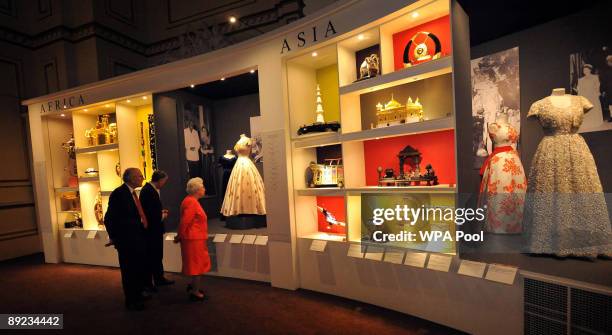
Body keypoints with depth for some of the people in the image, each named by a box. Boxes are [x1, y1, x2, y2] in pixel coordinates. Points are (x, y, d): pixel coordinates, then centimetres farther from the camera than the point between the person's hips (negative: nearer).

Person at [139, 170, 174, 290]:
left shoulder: (152, 189, 8)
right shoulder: (148, 191, -22)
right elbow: (149, 212, -27)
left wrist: (161, 211, 3)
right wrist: (162, 216, -13)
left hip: (155, 229, 10)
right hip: (151, 230, -10)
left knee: (157, 255, 20)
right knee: (150, 257, 5)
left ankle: (159, 278, 33)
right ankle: (147, 283, 20)